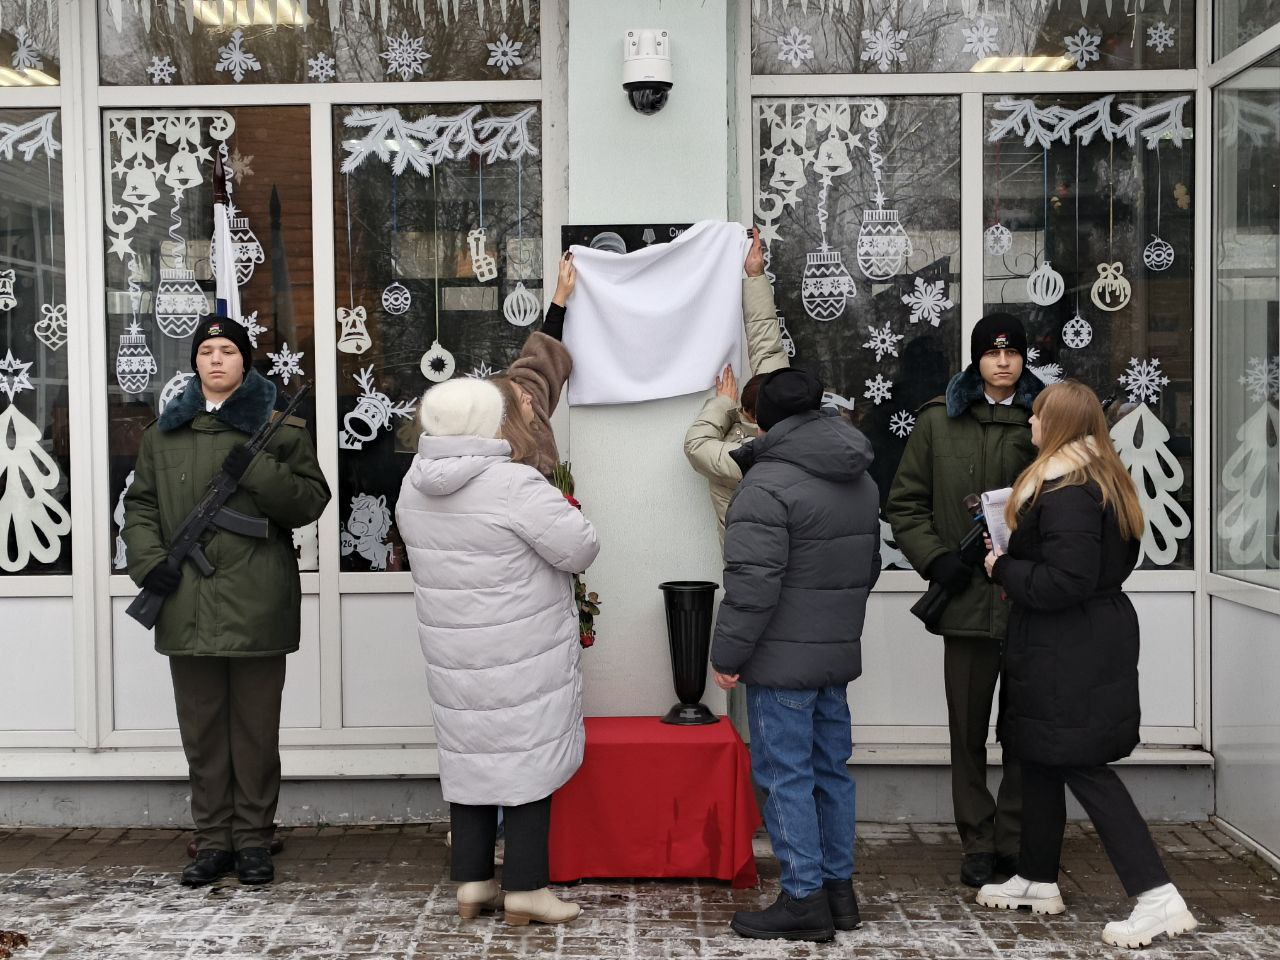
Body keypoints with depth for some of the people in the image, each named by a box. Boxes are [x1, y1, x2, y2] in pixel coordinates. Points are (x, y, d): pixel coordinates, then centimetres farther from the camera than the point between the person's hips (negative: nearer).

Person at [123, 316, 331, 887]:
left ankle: (253, 840, 16)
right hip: (187, 604, 3)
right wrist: (149, 560, -1)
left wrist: (258, 471, -16)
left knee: (256, 729, 5)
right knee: (201, 730, 9)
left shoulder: (281, 429, 4)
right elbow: (140, 504, 15)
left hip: (257, 604, -3)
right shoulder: (164, 434, 14)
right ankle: (213, 840, 20)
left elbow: (311, 500, -2)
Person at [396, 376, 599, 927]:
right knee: (527, 760, 5)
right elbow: (581, 550, -17)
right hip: (523, 660, -6)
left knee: (471, 759, 16)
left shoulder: (415, 485, 1)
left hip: (453, 658, 6)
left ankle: (471, 882, 23)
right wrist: (555, 512, 2)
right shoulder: (516, 485, -21)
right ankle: (525, 889, 11)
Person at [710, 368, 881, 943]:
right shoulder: (861, 481, 13)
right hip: (839, 654, 9)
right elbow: (869, 565, 23)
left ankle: (804, 901, 4)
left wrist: (727, 654, -13)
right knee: (832, 770, 15)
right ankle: (839, 889, 24)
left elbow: (752, 583, -21)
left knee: (785, 777, -1)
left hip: (783, 659, -8)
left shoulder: (767, 484, -16)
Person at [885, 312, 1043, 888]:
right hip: (967, 598, 0)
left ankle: (1015, 841, 20)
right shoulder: (939, 420, 5)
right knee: (968, 731, 8)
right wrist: (935, 559, -7)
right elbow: (905, 503, 7)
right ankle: (978, 845, 21)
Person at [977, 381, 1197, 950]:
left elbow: (1066, 581, -27)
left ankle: (1158, 899, -3)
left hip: (1068, 655, -10)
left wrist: (1003, 569, -11)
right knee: (1040, 759, 18)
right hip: (1098, 636, 10)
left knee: (1082, 767, -5)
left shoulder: (1063, 488, -20)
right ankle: (1037, 880, 30)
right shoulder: (1102, 480, 11)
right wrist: (1016, 567, 15)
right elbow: (1116, 560, 20)